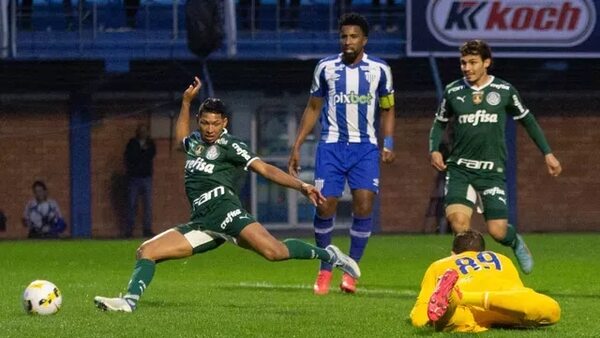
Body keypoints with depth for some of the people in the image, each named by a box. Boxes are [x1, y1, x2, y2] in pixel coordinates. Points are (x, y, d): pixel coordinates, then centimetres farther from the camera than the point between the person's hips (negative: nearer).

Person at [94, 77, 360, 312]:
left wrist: (302, 186, -9)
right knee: (146, 252, -2)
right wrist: (186, 101, 43)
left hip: (222, 207, -7)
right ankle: (129, 301, -11)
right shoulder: (194, 141, 26)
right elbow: (181, 136, 52)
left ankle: (328, 255, -14)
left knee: (273, 251, -28)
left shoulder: (230, 145, 6)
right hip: (201, 221, 7)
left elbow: (265, 169, 0)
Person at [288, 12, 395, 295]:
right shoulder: (326, 68, 5)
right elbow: (313, 108, 13)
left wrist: (388, 143, -3)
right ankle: (325, 270, 11)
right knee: (325, 205, -7)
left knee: (364, 204, -12)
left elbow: (387, 110, 11)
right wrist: (297, 146, 8)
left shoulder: (379, 70, 3)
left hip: (365, 147, -1)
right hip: (331, 146, 1)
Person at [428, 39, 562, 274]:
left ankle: (515, 242, 29)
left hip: (492, 171, -1)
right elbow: (440, 123, 16)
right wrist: (434, 150, -2)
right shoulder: (453, 92, 3)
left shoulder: (504, 91, 1)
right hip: (459, 169, 1)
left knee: (497, 231, -7)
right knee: (457, 219, -23)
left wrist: (547, 153, 13)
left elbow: (527, 120, 13)